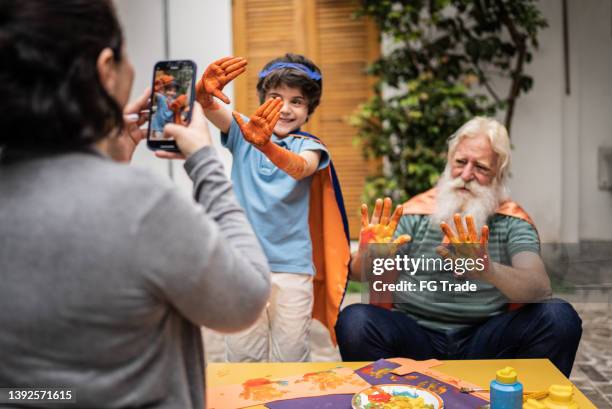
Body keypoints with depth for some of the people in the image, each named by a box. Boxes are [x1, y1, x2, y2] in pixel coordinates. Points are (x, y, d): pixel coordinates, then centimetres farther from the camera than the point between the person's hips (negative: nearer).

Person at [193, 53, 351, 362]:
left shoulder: (308, 146, -1)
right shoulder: (242, 132, 4)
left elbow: (301, 168, -24)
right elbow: (214, 112, -16)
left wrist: (266, 145, -45)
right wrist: (205, 93, -40)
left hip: (292, 268, -1)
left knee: (290, 359, 7)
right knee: (240, 359, 7)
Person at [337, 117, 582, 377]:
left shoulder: (512, 221, 2)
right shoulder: (416, 213, 1)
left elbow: (540, 288, -16)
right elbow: (358, 273, -4)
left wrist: (489, 271, -38)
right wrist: (368, 255, -30)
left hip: (485, 340, 1)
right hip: (416, 334, 0)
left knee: (558, 316, -22)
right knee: (355, 320, -29)